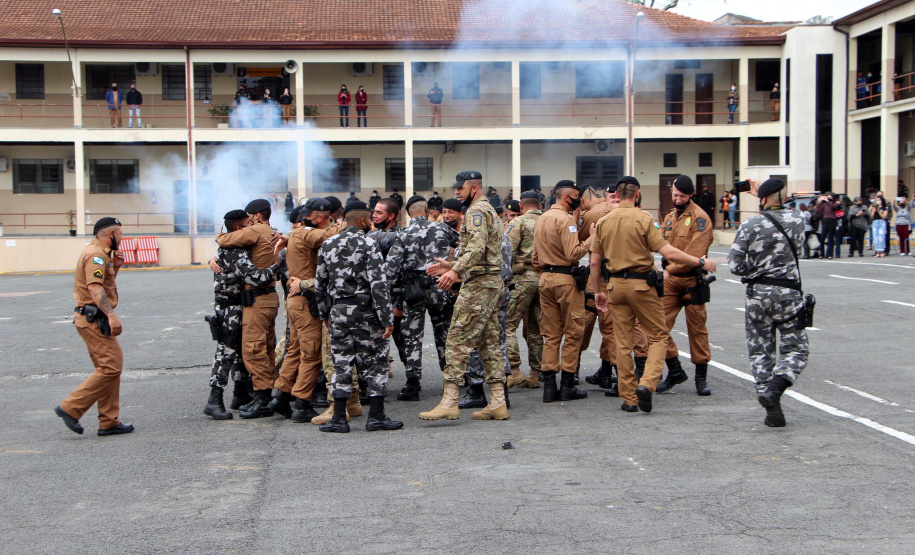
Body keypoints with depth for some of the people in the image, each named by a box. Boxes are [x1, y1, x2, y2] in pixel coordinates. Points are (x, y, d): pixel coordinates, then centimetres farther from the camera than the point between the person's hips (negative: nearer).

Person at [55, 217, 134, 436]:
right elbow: (95, 288, -25)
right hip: (94, 319, -11)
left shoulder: (101, 254, 19)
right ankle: (71, 408, -9)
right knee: (111, 367, -13)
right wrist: (111, 315, -33)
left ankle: (109, 422, 13)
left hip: (94, 319, 11)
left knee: (110, 368, 11)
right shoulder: (96, 255, -13)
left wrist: (115, 267, 11)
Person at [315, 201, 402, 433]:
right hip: (365, 311, -5)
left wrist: (325, 313, 21)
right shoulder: (368, 245, -9)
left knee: (341, 364, 8)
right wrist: (387, 318, -13)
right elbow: (378, 283, -15)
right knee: (375, 363, 5)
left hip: (338, 312, 5)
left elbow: (320, 283, 11)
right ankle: (376, 416, 5)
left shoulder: (327, 245, 8)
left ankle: (339, 418, 7)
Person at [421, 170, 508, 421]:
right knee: (489, 342, 10)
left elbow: (477, 247, -26)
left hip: (478, 285, -11)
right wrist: (452, 266, 21)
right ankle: (498, 403, 10)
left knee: (458, 340, -11)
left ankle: (449, 402, -14)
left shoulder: (476, 211, -9)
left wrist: (455, 271, -37)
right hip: (492, 281, 11)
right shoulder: (489, 210, 23)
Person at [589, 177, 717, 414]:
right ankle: (646, 384, -11)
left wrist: (598, 291, 19)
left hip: (616, 285, 5)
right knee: (658, 336, 8)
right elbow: (668, 252, -15)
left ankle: (628, 398, 12)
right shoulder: (643, 219, -9)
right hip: (641, 284, -4)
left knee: (623, 342, 9)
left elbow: (595, 262, 8)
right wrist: (701, 263, -7)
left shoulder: (603, 222, 5)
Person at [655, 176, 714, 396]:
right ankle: (675, 371, 11)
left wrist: (670, 269, -18)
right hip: (670, 280, 6)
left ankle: (701, 377, 15)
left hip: (691, 280, -6)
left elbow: (695, 253, -17)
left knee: (697, 328, 4)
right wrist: (666, 266, 1)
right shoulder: (670, 217, 14)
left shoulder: (699, 217, -9)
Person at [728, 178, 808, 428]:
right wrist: (760, 195, 34)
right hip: (788, 292, 0)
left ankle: (772, 410, 5)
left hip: (757, 293, 0)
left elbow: (735, 264, -7)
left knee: (760, 350, 9)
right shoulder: (796, 220, 1)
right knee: (795, 348, 9)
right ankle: (774, 390, -16)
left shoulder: (749, 226, -6)